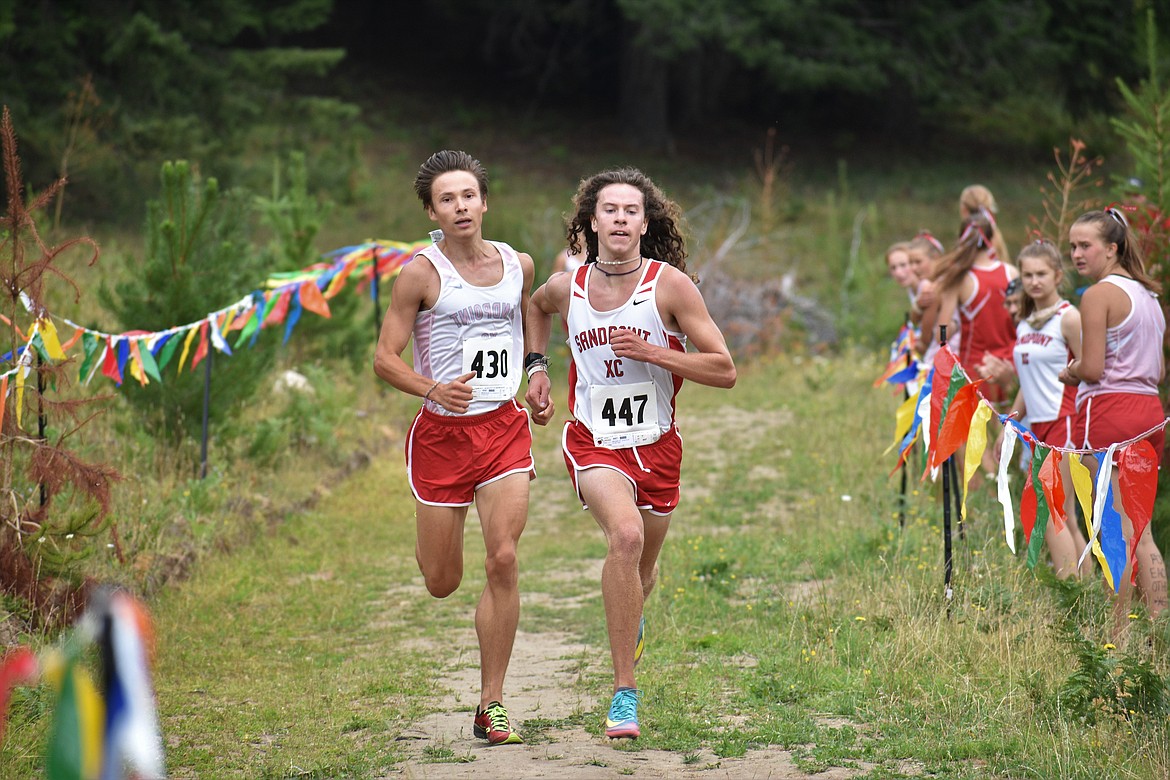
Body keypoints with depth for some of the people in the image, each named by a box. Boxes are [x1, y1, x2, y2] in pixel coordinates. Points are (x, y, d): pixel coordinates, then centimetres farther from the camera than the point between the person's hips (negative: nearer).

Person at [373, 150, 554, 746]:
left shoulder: (517, 264, 7)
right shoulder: (421, 273, -7)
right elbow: (384, 358, -8)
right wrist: (434, 389, -26)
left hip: (504, 429, 2)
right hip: (441, 431, -2)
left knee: (503, 561, -14)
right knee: (441, 584, 5)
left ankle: (490, 707, -6)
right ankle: (429, 539, 46)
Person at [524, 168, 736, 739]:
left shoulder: (670, 284, -11)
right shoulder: (566, 287, -2)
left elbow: (724, 371, -11)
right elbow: (536, 305, 25)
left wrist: (653, 352, -21)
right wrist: (536, 365, 12)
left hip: (656, 446, 1)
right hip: (593, 444, -1)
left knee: (642, 568, 19)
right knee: (625, 534, -30)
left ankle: (629, 623, 59)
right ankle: (624, 692, -25)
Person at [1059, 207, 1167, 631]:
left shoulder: (1098, 295, -9)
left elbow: (1091, 369, -14)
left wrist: (1068, 374, 5)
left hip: (1108, 410, -8)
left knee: (1115, 530, -5)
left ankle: (1118, 635, -3)